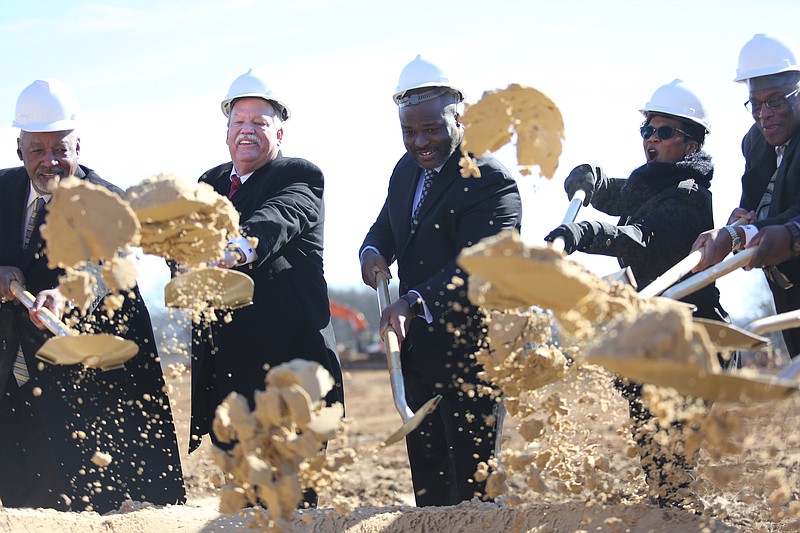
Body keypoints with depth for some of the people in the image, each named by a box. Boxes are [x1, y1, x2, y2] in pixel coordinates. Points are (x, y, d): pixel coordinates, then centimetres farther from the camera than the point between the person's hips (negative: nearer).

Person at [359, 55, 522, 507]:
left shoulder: (491, 181, -18)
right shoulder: (407, 169, 9)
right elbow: (387, 225, 20)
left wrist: (413, 303, -41)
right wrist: (373, 251, -6)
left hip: (469, 351, -8)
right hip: (416, 348, 9)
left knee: (473, 474, -3)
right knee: (426, 474, 15)